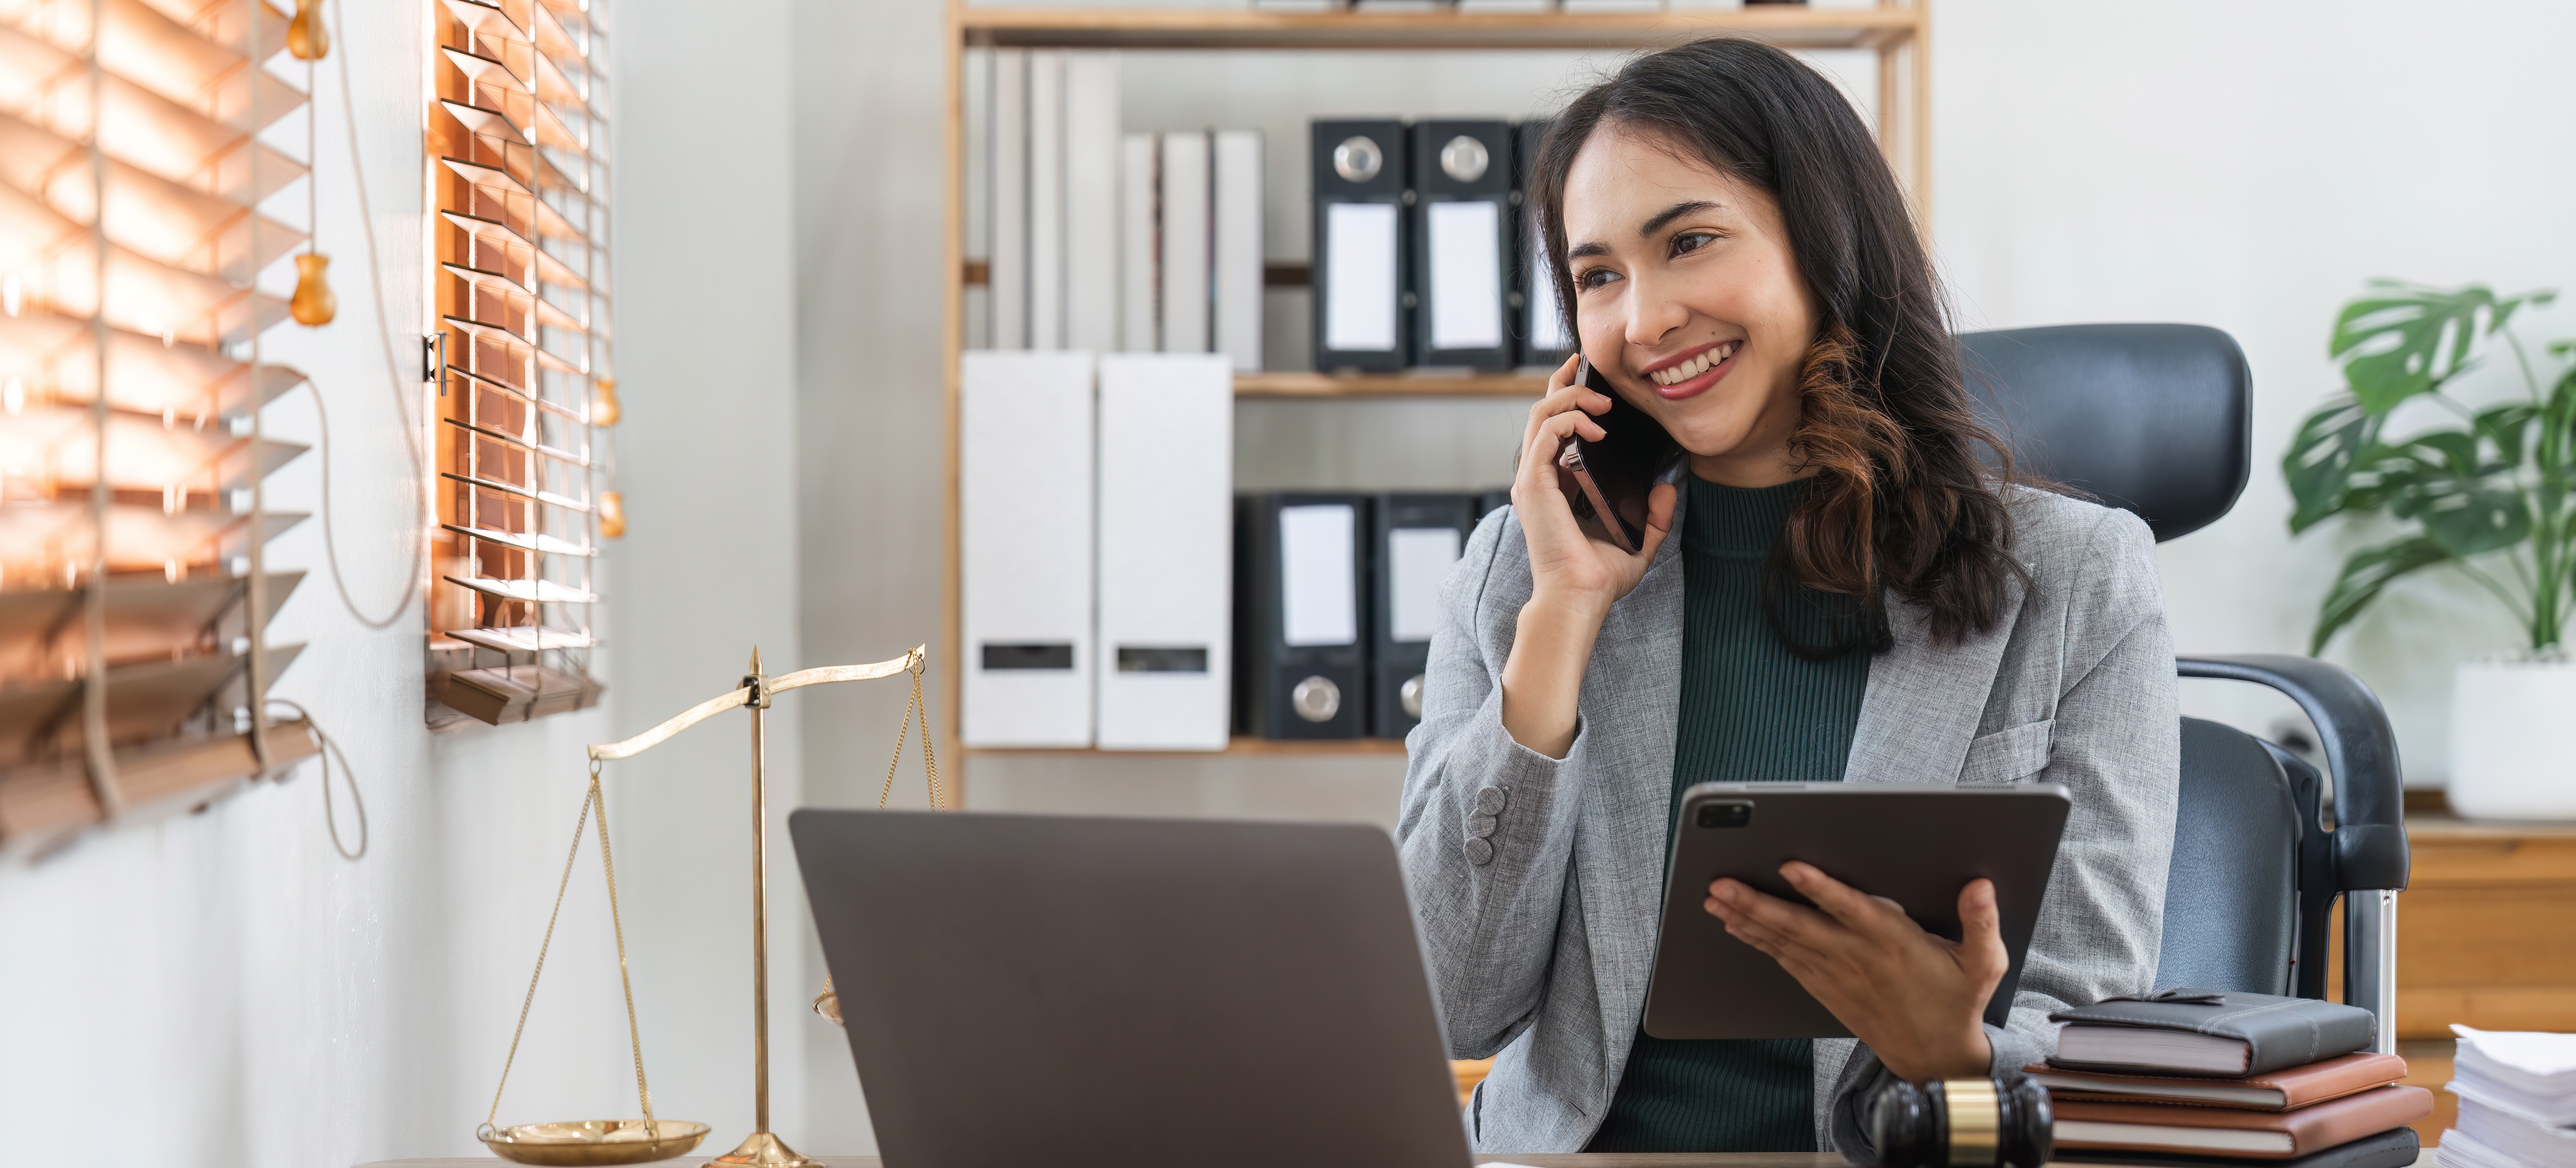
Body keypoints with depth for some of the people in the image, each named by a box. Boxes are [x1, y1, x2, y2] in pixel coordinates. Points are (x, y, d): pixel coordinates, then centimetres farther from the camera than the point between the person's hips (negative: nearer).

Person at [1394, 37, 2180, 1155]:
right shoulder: (1511, 571, 8)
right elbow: (1453, 1010, -1)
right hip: (1577, 1146, 0)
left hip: (1895, 1154, 1)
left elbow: (2092, 1054, 0)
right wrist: (1565, 610, -4)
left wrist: (1949, 1049, -21)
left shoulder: (2075, 587, 2)